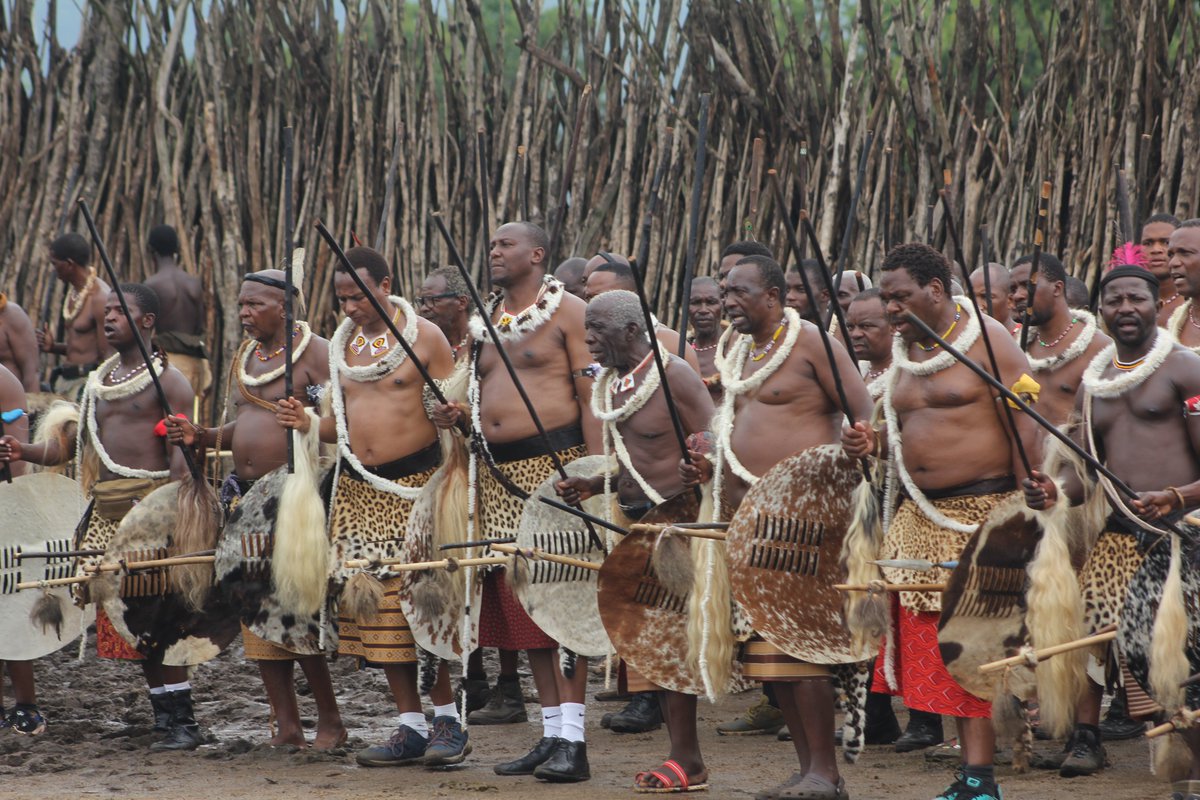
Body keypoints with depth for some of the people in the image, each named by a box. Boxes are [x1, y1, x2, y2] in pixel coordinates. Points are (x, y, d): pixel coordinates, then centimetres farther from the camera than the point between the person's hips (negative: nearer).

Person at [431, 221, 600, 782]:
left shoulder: (567, 312, -3)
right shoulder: (485, 322, 18)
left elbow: (592, 398, -8)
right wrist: (460, 417, 5)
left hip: (554, 463, -7)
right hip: (497, 472, 7)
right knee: (519, 600, 6)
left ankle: (572, 740, -11)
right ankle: (551, 732, 12)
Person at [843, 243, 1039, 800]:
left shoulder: (988, 341, -7)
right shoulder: (905, 350, 15)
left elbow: (1025, 429, -10)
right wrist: (874, 443, 4)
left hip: (983, 512, -7)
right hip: (922, 519, 7)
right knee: (941, 646, 4)